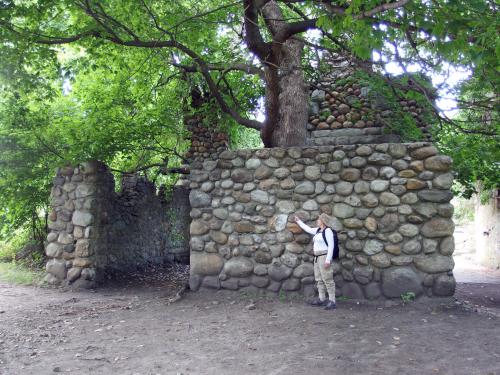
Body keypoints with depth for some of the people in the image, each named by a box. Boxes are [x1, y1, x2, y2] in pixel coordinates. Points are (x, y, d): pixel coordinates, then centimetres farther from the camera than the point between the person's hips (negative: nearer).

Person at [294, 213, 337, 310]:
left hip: (324, 257, -9)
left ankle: (332, 301, -8)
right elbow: (308, 229, 32)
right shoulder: (318, 230, 14)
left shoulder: (327, 231, -11)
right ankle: (322, 299, 17)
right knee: (319, 279, 11)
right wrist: (298, 221, 39)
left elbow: (331, 246, -16)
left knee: (327, 279, -9)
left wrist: (328, 260, -21)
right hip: (317, 257, 9)